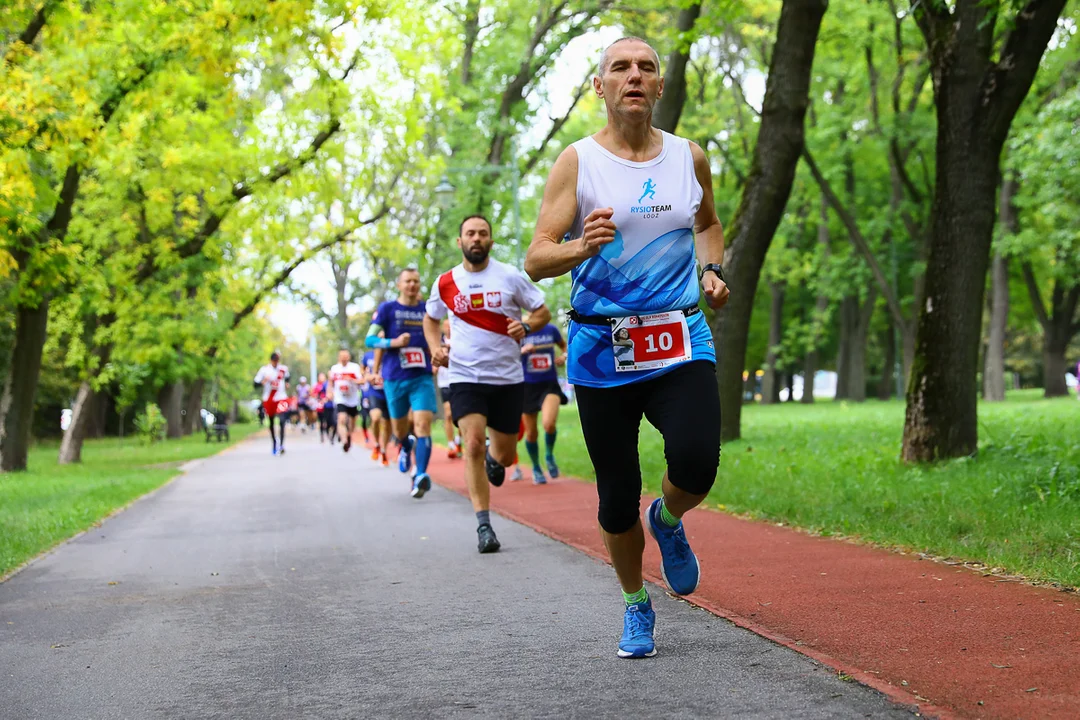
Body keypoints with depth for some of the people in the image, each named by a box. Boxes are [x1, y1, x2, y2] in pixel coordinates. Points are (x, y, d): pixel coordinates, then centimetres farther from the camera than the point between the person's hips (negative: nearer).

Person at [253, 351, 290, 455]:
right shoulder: (264, 369, -7)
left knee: (282, 421, -17)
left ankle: (281, 445, -20)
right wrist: (264, 381, -28)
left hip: (281, 398, 0)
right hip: (269, 399, 0)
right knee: (271, 422, 14)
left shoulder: (284, 369, 2)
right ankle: (274, 441, 35)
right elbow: (256, 384, -10)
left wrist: (287, 383, 7)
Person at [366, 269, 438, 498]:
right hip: (394, 378, 0)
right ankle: (406, 448, 50)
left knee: (423, 424, -18)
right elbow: (370, 339, -3)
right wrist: (393, 343, -18)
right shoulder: (387, 309, 1)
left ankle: (421, 475, -24)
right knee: (399, 428, 14)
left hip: (422, 377, 0)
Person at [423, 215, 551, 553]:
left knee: (505, 455, 8)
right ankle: (483, 525, -12)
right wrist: (435, 348, 1)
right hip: (465, 377, 0)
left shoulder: (510, 276, -2)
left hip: (508, 378, 0)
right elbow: (431, 318, 20)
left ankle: (494, 460, 47)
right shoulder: (446, 283, 3)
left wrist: (525, 327, -17)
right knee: (473, 444, -17)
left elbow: (543, 312, 4)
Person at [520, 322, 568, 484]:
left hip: (550, 384, 0)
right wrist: (521, 351, -28)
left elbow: (564, 345, 18)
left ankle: (549, 456, 5)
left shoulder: (551, 329, -1)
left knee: (549, 423, -25)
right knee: (531, 433, 8)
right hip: (528, 386, 0)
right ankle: (536, 468, 33)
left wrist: (564, 356, -3)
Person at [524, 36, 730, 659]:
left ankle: (668, 521, 14)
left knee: (696, 463, -23)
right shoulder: (577, 162, -1)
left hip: (681, 343, 1)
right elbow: (536, 260, -6)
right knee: (618, 494, 2)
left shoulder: (690, 158, 8)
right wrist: (581, 247, -27)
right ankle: (637, 607, 28)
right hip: (601, 349, -1)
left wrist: (711, 270, 8)